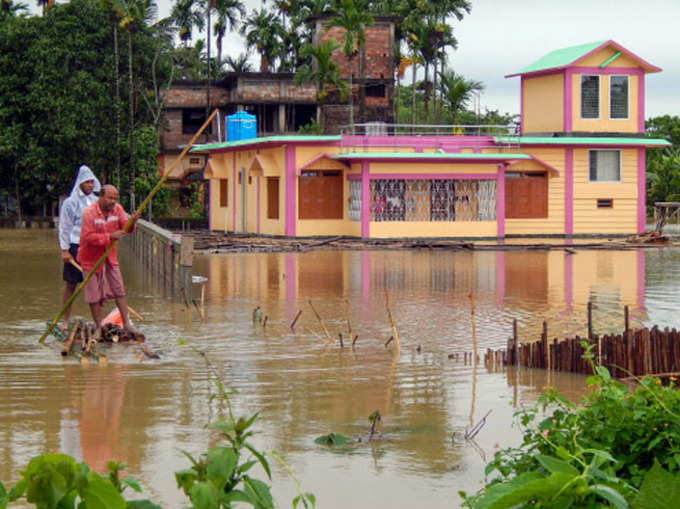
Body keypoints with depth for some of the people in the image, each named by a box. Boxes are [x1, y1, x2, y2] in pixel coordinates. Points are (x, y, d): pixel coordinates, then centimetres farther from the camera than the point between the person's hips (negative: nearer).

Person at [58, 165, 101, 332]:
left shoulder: (96, 202, 11)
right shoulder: (70, 202, -3)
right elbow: (64, 228, -3)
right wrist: (65, 250, -8)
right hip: (75, 247, -4)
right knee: (71, 284, 1)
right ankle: (66, 321, 6)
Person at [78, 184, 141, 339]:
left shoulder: (117, 209, -2)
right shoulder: (89, 213, -20)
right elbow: (88, 237, -26)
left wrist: (132, 222, -32)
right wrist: (110, 236, -33)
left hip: (110, 256, 5)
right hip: (91, 258, -5)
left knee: (119, 289, 4)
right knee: (94, 294, 1)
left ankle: (126, 323, 9)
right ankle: (98, 327, 11)